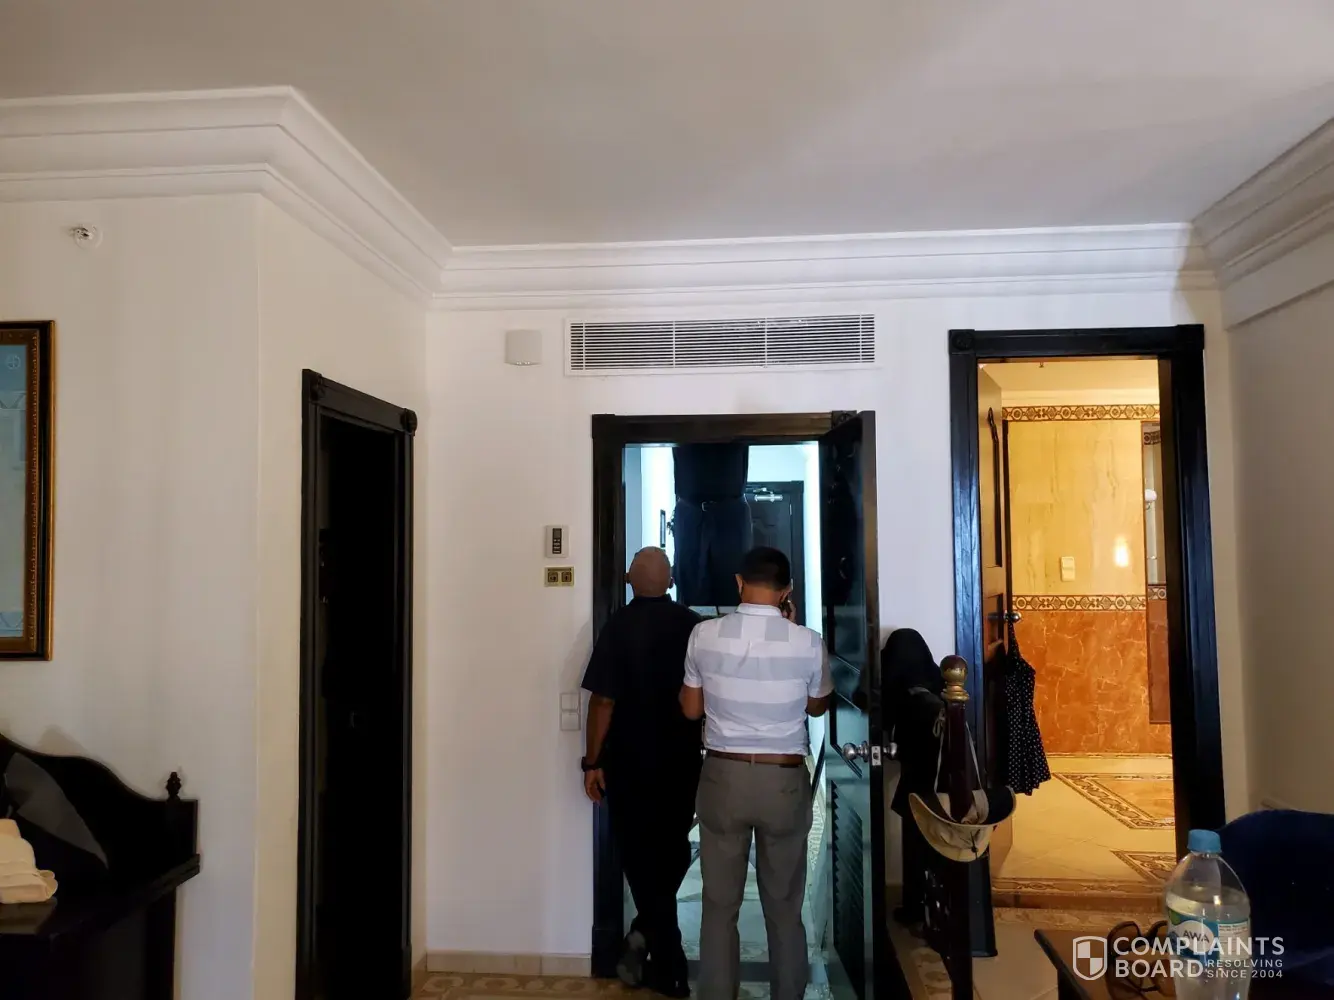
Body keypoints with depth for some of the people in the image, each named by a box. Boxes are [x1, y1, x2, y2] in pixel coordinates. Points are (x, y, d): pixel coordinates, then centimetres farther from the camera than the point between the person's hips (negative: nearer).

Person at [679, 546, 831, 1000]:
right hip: (785, 781, 0)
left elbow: (690, 709, 3)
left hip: (723, 777, 0)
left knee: (719, 904, 11)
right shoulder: (808, 642, -10)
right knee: (785, 906, 14)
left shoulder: (705, 635, -8)